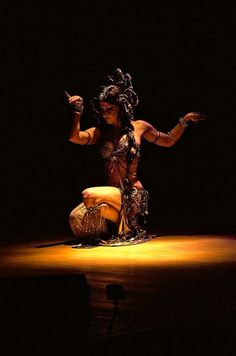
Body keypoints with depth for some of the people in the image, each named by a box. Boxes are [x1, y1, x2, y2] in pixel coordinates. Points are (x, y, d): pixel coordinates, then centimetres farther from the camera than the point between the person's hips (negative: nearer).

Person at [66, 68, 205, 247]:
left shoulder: (139, 127, 4)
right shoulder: (101, 131, 9)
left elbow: (169, 140, 18)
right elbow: (75, 137, -8)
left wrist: (184, 121, 8)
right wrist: (77, 113, -18)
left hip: (132, 193, -4)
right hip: (111, 189, 4)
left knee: (89, 196, -30)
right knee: (76, 218, -17)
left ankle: (126, 228, -4)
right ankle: (121, 224, 7)